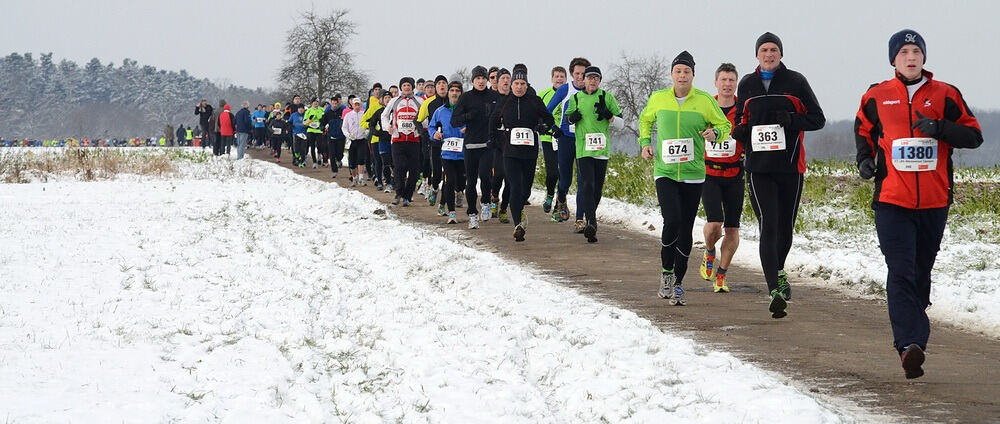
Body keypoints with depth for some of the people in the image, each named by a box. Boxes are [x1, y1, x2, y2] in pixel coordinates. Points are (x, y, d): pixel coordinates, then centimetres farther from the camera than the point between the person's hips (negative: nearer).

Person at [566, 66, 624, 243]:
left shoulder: (607, 97, 7)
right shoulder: (575, 98, 10)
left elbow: (621, 123, 9)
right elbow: (567, 120, 22)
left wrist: (608, 115, -10)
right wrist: (572, 118, -1)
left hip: (602, 149, 1)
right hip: (583, 149, -1)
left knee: (597, 188, 6)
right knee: (586, 185, -15)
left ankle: (591, 218, 23)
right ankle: (591, 222, -24)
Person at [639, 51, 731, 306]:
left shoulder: (705, 100, -2)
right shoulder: (658, 99, 2)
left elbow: (725, 126, 8)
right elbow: (645, 120, 21)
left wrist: (715, 133, -14)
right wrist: (645, 142, 5)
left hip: (693, 174, 1)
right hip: (665, 173, -1)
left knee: (686, 230, 5)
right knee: (672, 221, -20)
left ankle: (677, 284, 17)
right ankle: (666, 273, 2)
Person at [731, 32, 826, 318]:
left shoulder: (795, 82, 3)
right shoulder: (747, 85, 10)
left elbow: (818, 119, 4)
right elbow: (740, 119, 24)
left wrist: (792, 119, -14)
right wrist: (740, 131, 0)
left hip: (790, 167, 0)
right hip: (758, 168, 0)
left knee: (785, 227, 12)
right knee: (768, 226, -13)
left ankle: (778, 271, 40)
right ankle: (776, 291, -21)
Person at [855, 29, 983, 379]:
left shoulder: (945, 95, 4)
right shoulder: (876, 97, 6)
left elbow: (974, 135, 3)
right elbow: (863, 130, 24)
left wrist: (940, 129, -14)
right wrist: (865, 158, 6)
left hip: (934, 202, 2)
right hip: (892, 200, -1)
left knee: (921, 272, 13)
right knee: (900, 273, -14)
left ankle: (910, 336, 29)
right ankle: (910, 344, -22)